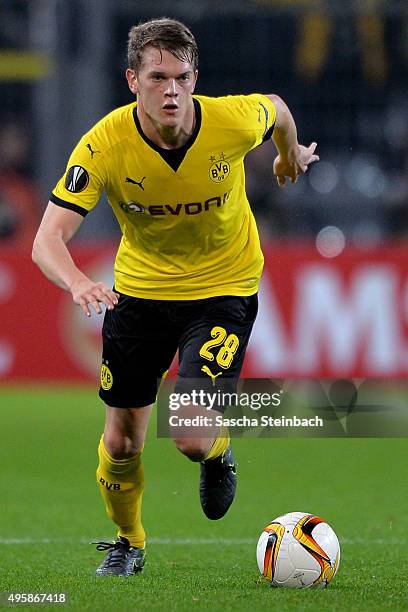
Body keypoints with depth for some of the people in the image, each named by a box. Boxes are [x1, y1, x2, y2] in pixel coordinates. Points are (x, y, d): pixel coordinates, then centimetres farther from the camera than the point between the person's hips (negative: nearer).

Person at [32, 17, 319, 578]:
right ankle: (128, 543, 37)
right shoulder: (105, 144, -25)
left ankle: (218, 453, 22)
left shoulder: (234, 121, -24)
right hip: (140, 288, 2)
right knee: (121, 441, 7)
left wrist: (292, 154, 24)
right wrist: (79, 284, -51)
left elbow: (276, 109, 2)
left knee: (192, 437, -17)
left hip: (224, 287, -2)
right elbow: (47, 240, -30)